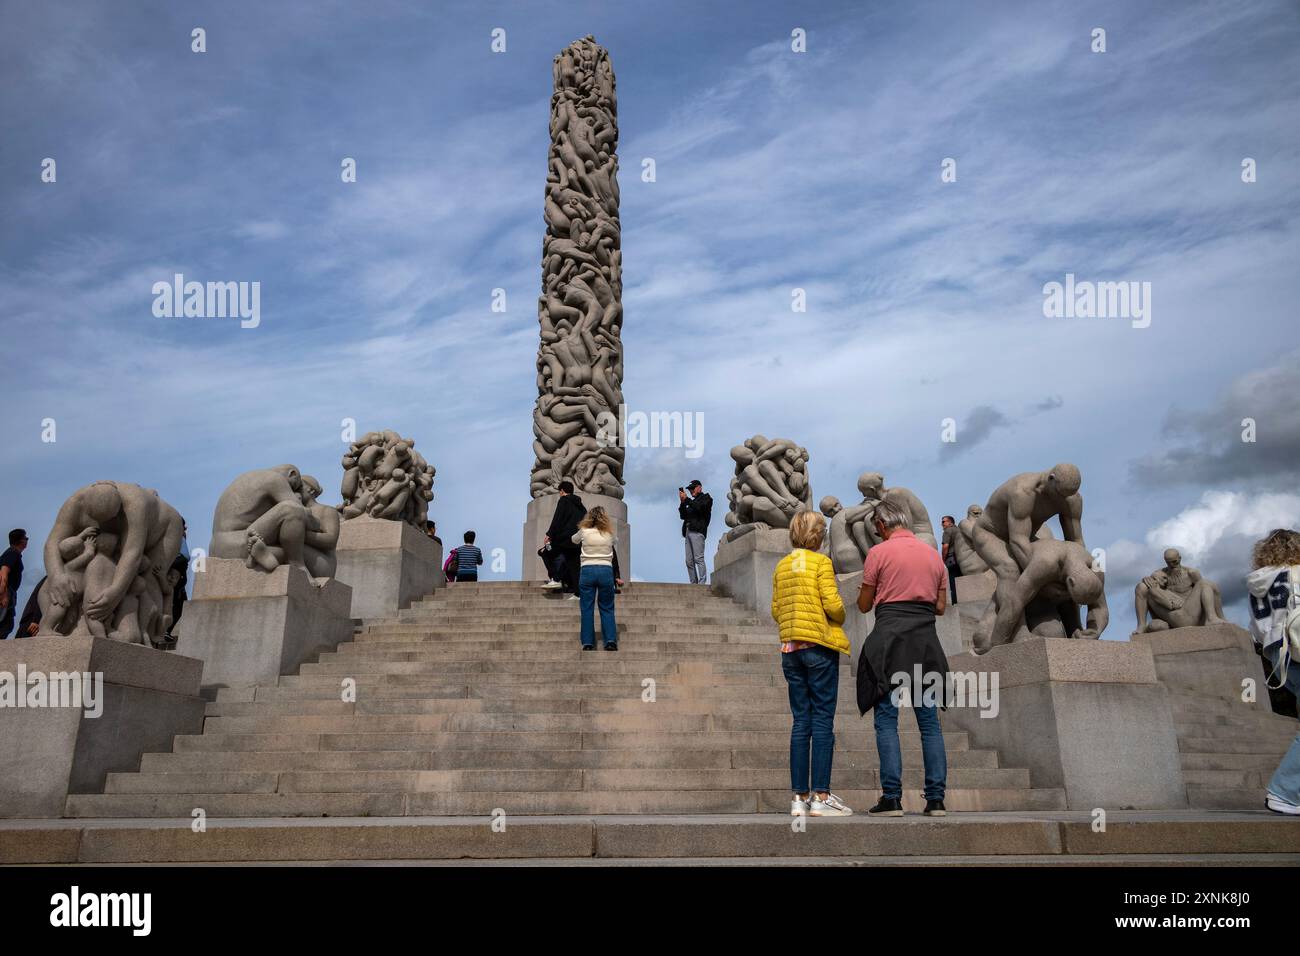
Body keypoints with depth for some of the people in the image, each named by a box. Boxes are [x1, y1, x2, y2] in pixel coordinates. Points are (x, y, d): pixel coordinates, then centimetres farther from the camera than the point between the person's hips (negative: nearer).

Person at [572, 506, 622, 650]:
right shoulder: (609, 534, 8)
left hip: (587, 571, -1)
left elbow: (573, 540, 26)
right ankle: (611, 641, -4)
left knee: (587, 609, 3)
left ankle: (588, 643, 0)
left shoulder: (584, 532, 4)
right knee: (607, 608, 8)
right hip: (606, 571, 1)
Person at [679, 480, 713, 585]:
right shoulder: (693, 502, 30)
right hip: (688, 532, 7)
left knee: (698, 558, -17)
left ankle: (702, 583, -22)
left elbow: (700, 507, -8)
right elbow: (683, 516, 21)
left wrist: (686, 499, -4)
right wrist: (682, 503, 7)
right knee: (689, 561, -2)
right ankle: (694, 584, -4)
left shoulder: (706, 498, 12)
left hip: (697, 531, -7)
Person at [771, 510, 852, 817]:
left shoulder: (781, 566, 11)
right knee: (823, 720, -3)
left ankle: (799, 797, 7)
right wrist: (840, 619, 6)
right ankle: (821, 796, -5)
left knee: (800, 721, 7)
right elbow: (832, 603, -13)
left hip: (790, 648, 6)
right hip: (819, 645, -6)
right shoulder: (821, 562, -6)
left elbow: (775, 610, 12)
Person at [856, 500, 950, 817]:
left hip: (890, 639, -4)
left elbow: (863, 605, 2)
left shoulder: (879, 552, -2)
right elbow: (941, 606, 14)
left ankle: (892, 797, -5)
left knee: (887, 720, -1)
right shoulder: (933, 554, 13)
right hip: (926, 640, 5)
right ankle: (936, 798, 7)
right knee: (929, 722, 8)